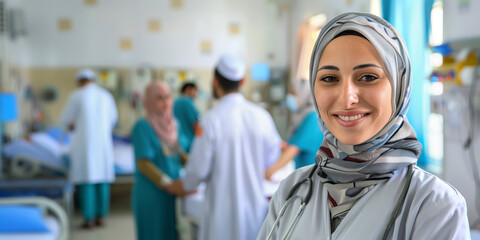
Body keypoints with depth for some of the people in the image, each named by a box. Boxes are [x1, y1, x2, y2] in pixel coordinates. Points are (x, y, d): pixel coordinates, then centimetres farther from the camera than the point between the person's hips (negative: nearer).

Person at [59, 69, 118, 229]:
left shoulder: (76, 96, -4)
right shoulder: (106, 96, 8)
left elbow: (64, 121, 3)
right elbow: (113, 118, 21)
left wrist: (71, 126, 26)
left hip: (83, 143, -3)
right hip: (103, 143, 3)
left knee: (86, 180, 0)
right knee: (102, 179, 9)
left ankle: (89, 218, 1)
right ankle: (101, 216, 11)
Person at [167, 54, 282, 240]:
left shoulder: (211, 120, -15)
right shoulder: (262, 116, -3)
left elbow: (198, 169, -10)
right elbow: (271, 158, 11)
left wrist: (182, 187, 11)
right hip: (256, 208, 4)